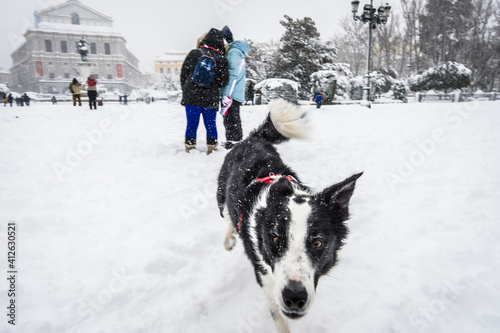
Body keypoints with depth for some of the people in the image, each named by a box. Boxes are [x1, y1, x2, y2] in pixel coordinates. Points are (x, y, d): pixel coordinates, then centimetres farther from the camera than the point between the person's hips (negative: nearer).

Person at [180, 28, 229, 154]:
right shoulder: (222, 60, 1)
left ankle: (189, 147, 12)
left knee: (192, 123, 7)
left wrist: (185, 90, 17)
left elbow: (184, 73, 6)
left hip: (191, 96, 0)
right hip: (211, 99, 0)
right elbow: (224, 81, 1)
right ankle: (212, 147, 17)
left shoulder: (194, 53, 2)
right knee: (211, 124, 11)